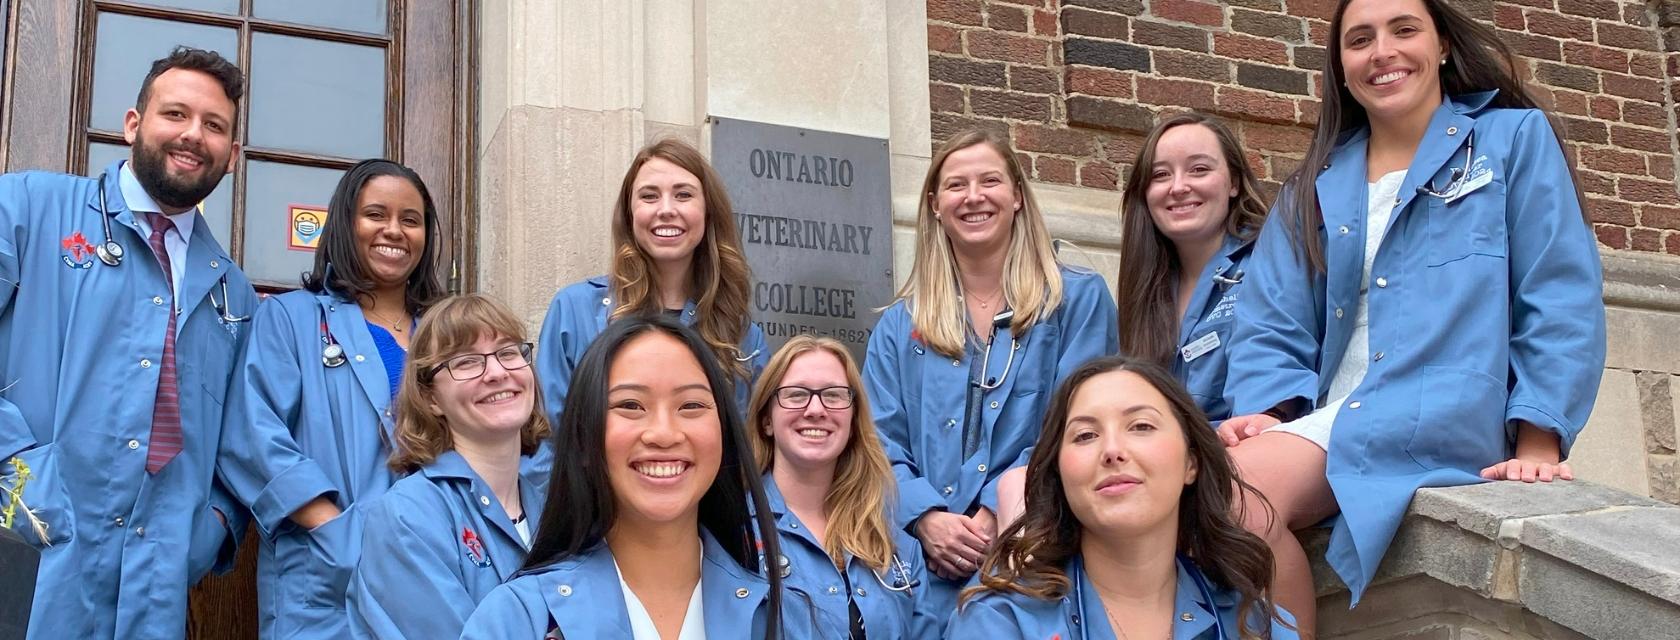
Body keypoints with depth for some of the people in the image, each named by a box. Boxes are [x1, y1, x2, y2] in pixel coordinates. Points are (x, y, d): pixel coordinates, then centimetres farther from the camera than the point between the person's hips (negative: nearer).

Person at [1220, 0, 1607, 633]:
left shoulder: (1515, 138, 9)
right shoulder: (1316, 187, 19)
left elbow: (1561, 300, 1)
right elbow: (1273, 328, 12)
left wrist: (1538, 441, -9)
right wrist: (1267, 412, -9)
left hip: (1446, 420, -4)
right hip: (1333, 418, 4)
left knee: (1243, 484, -30)